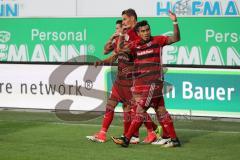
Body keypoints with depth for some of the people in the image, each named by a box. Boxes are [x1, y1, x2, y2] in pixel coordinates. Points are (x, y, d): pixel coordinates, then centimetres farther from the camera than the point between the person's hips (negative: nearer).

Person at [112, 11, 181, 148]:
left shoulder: (157, 41, -2)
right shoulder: (135, 45, 10)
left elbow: (176, 38, -7)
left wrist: (175, 22, -20)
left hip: (153, 83, -5)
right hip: (139, 83, 5)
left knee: (141, 110, -7)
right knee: (161, 111, 8)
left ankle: (127, 139, -5)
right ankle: (174, 139, 12)